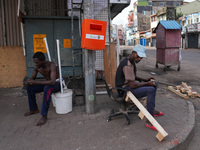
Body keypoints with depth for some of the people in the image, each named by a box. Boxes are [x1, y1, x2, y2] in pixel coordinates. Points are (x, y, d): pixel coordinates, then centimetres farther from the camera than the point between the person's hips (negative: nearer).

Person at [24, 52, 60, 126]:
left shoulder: (51, 66, -31)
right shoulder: (36, 67, -10)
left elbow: (52, 82, -41)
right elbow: (32, 78, 3)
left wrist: (35, 82, -43)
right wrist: (28, 81, -22)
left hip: (56, 84, -7)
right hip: (47, 83, 7)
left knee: (47, 88, -39)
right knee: (29, 87, -5)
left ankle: (44, 116, -34)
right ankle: (34, 109, 14)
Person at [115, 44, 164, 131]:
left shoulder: (132, 62, 9)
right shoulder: (127, 65, -24)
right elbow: (132, 85, -27)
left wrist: (145, 80, 9)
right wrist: (147, 83, -15)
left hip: (129, 85, 11)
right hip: (125, 89, -11)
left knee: (154, 84, 13)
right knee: (151, 90, -26)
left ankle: (152, 110, 20)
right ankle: (149, 121, -21)